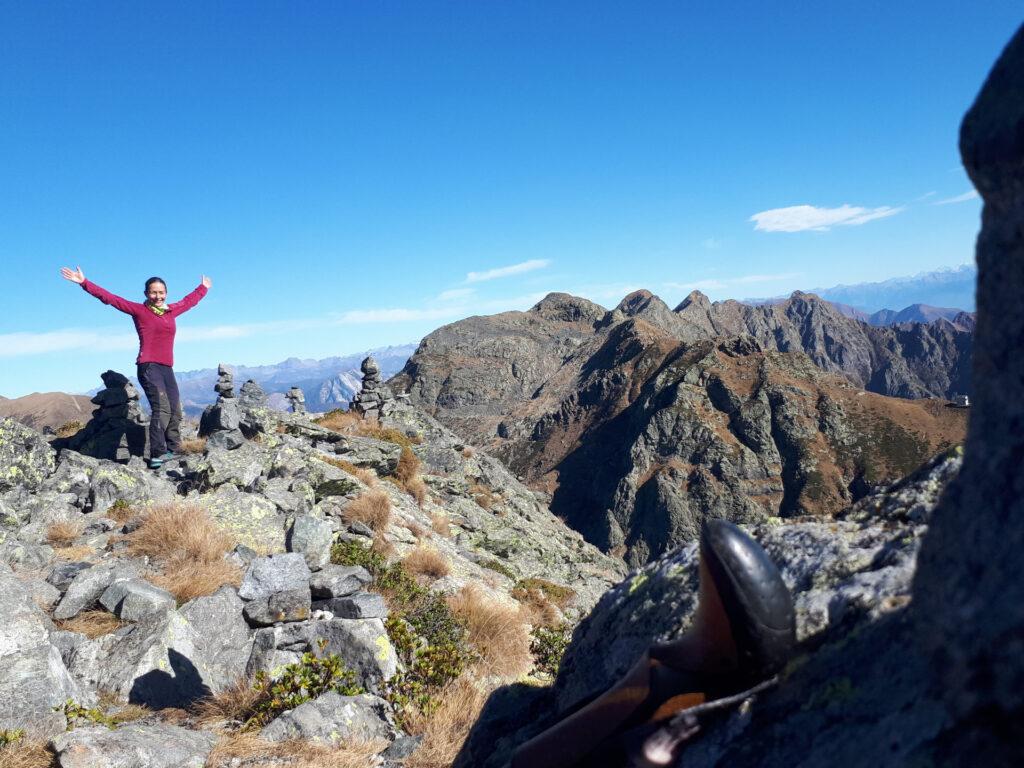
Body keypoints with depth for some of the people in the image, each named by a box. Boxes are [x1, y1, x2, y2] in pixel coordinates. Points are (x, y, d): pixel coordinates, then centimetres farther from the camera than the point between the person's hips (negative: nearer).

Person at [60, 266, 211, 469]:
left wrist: (203, 288, 50)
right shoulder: (139, 310, 4)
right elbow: (109, 298, 2)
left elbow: (189, 301, 36)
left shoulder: (171, 311, 17)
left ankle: (172, 451, 11)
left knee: (175, 412, 2)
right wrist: (84, 283, -3)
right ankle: (157, 455, -22)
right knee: (161, 408, -20)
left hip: (167, 369, 6)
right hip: (148, 367, -6)